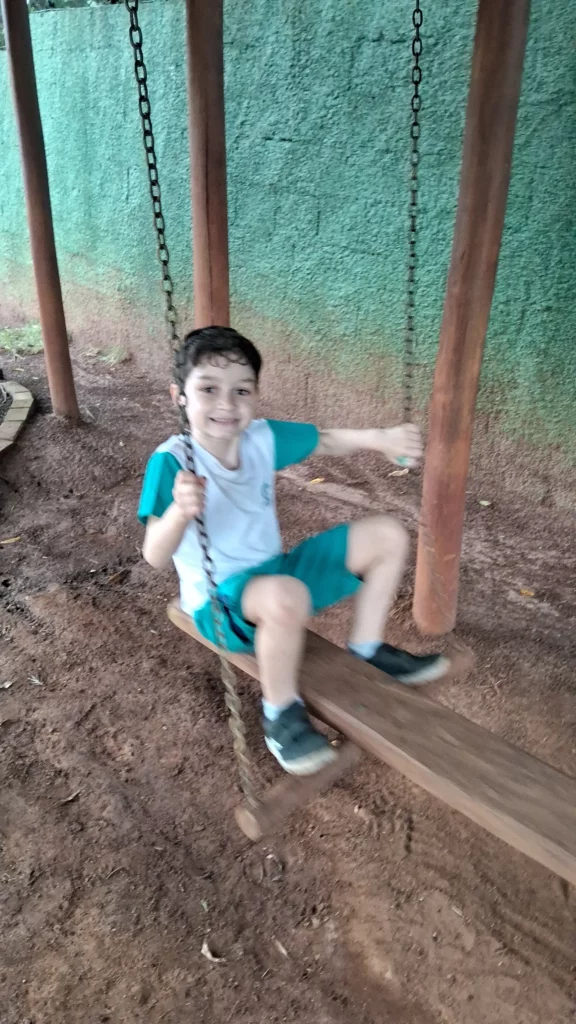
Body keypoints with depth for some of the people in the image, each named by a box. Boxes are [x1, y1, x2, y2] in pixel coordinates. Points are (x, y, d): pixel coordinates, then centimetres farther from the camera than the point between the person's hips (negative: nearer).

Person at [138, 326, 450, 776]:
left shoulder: (263, 437, -4)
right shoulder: (171, 462, -21)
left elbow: (326, 441, 11)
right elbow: (155, 556, -27)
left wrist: (380, 439, -6)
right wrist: (180, 511, -48)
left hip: (275, 570, 7)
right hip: (220, 601, -7)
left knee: (388, 534, 3)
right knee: (285, 596, -43)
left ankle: (367, 650, 15)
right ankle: (281, 713, -14)